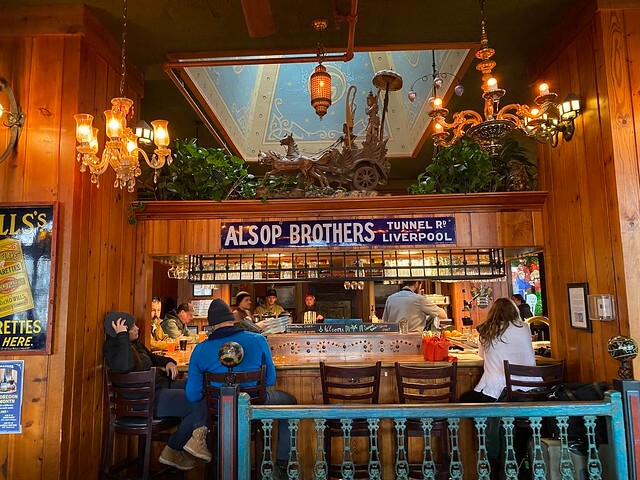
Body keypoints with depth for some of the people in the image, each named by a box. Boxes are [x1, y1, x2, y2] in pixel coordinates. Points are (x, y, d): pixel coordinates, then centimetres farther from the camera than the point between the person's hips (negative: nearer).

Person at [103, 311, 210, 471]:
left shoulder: (134, 343, 11)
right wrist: (122, 337, -32)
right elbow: (124, 366, -39)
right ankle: (173, 451, 5)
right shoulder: (112, 348, -16)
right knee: (199, 402, -14)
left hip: (160, 386, 10)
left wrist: (168, 361, 9)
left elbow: (151, 357, 29)